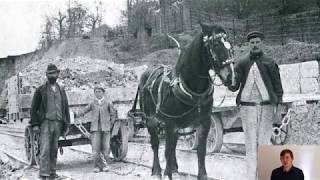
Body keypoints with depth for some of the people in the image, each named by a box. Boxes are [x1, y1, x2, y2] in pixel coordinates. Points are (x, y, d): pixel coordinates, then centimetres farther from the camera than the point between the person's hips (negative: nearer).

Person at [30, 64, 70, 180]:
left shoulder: (61, 91, 13)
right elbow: (33, 108, 1)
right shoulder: (40, 90, 2)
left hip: (58, 124, 4)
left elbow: (66, 108, 15)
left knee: (54, 150, 7)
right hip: (45, 123, -4)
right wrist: (35, 124, -8)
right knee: (45, 149, -12)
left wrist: (66, 125, 8)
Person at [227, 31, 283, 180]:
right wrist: (230, 84, -22)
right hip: (247, 106, 1)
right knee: (250, 142, 3)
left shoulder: (270, 63, 6)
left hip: (266, 106, 0)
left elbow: (278, 86, 7)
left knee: (264, 141, 1)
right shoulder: (241, 63, 7)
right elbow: (235, 86, 1)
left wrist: (278, 105, -3)